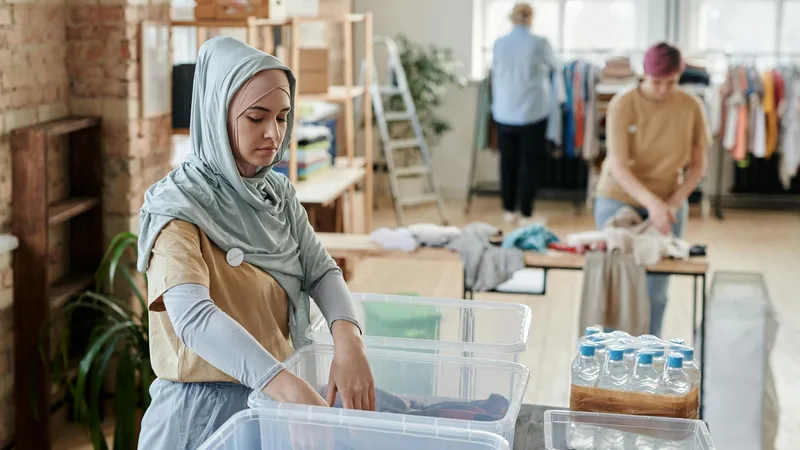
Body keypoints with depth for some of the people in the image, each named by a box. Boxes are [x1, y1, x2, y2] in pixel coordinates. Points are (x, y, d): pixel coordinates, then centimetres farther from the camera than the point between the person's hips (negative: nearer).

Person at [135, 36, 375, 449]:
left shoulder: (279, 194, 2)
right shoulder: (177, 207, -20)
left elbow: (321, 271, -5)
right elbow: (193, 317, -33)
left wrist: (347, 340, -27)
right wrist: (294, 391, -46)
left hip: (273, 400, 6)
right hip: (203, 409, -6)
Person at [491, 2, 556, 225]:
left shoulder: (499, 44, -1)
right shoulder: (540, 43, -9)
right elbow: (551, 67, 11)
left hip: (504, 113, 3)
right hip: (533, 112, -3)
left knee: (508, 162, 13)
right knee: (530, 163, 5)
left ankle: (509, 210, 20)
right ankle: (525, 213, 5)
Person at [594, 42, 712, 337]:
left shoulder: (691, 107, -8)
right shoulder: (623, 105, -15)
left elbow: (698, 166, 0)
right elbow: (618, 166, -21)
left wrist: (673, 203, -15)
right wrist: (652, 202, -35)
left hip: (669, 204, 2)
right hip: (619, 199, -2)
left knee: (656, 289, 5)